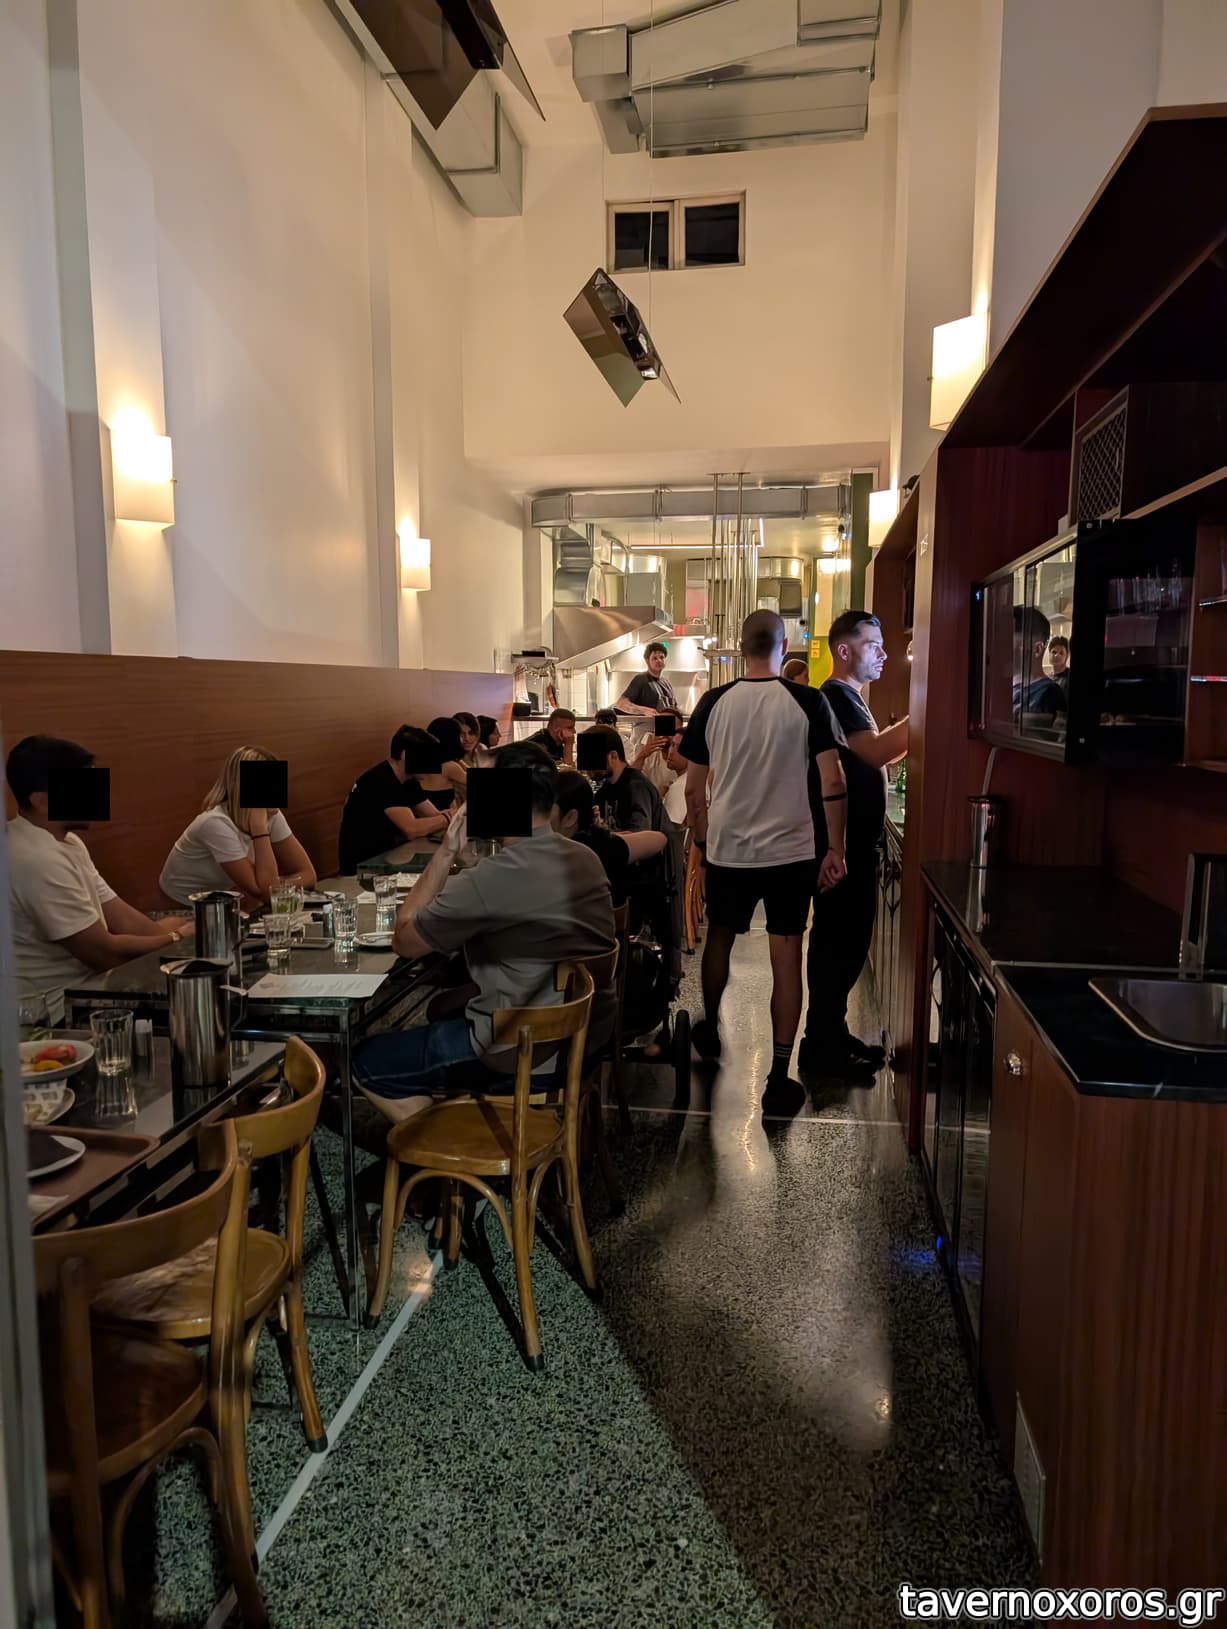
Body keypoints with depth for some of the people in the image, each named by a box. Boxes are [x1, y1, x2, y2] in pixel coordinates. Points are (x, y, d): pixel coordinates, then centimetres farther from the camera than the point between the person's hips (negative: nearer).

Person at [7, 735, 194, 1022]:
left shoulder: (66, 841, 7)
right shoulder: (39, 859, -25)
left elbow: (122, 919, 5)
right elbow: (105, 953, -21)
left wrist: (182, 932, -7)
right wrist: (178, 938, -7)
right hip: (60, 1012, -8)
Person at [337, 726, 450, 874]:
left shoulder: (408, 780, 6)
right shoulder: (379, 781, -22)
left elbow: (435, 816, 3)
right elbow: (411, 829, -29)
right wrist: (449, 817, -22)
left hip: (386, 855, 9)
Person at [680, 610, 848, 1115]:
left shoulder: (714, 703, -3)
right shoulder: (809, 702, -8)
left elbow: (694, 786, 2)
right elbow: (833, 782, -11)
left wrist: (700, 835, 17)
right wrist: (835, 850, -2)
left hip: (727, 849, 2)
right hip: (791, 850, -1)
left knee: (720, 937, 23)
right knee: (786, 958, 5)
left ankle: (710, 1030, 44)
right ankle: (779, 1078, 7)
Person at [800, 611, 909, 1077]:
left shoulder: (850, 698, 20)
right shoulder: (835, 696, -14)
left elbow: (874, 758, 22)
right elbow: (875, 753, -27)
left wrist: (908, 733, 10)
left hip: (856, 840, 10)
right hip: (841, 843, -10)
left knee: (848, 938, 15)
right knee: (837, 939, -4)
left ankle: (832, 1031, 25)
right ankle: (821, 1044, 6)